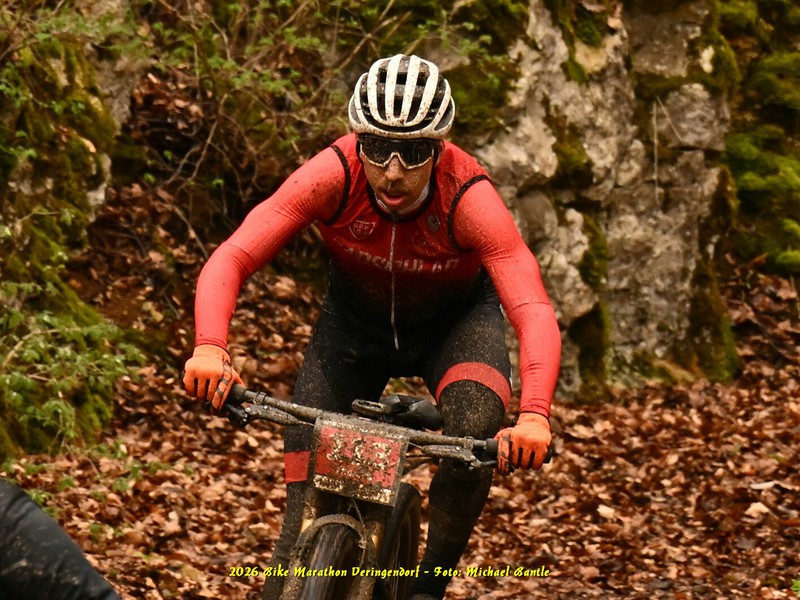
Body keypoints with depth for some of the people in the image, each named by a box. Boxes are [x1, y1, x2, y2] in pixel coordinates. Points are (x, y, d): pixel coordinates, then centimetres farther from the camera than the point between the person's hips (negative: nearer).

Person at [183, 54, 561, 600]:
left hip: (455, 319, -1)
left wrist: (534, 416, -61)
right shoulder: (331, 177, -32)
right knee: (307, 476, -11)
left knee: (477, 429, -29)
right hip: (355, 316, 2)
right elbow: (230, 260, -35)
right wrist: (209, 348, -54)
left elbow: (535, 312, -44)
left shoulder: (470, 198, -35)